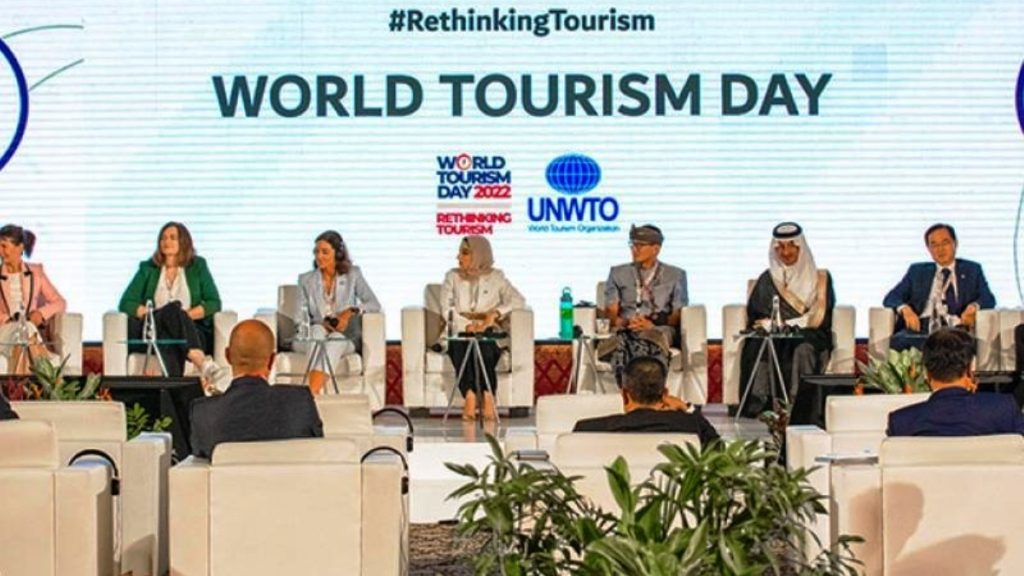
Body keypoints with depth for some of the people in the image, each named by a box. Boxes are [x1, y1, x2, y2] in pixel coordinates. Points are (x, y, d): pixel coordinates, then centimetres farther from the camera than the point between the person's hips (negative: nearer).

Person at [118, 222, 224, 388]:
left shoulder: (197, 266, 16)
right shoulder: (148, 268, 19)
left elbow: (214, 303, 5)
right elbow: (126, 304, 8)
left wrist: (187, 315, -11)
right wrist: (155, 314, -8)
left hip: (193, 332, 0)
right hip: (153, 333, 0)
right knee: (173, 308, -34)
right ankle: (201, 362, -59)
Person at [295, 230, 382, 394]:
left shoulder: (353, 275, 10)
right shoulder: (305, 280, 12)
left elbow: (374, 304, 0)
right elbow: (301, 318, 4)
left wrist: (351, 311, -19)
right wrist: (323, 324, -17)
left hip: (344, 338, -1)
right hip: (311, 338, 1)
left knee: (337, 338, -37)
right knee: (317, 330, -35)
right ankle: (313, 394, -52)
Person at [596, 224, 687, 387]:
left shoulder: (676, 275, 19)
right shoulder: (618, 273, 24)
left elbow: (678, 315, 9)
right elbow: (610, 311, 15)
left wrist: (653, 324, -12)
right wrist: (624, 322, -11)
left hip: (658, 330, -1)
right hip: (624, 330, 1)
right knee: (620, 343, -41)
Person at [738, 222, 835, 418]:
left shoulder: (820, 278, 13)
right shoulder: (767, 280, 19)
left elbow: (820, 316, 1)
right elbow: (755, 316, 10)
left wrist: (790, 324, -13)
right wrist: (772, 324, -12)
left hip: (810, 337, -1)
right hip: (772, 336, 1)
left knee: (802, 349, -37)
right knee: (761, 346, -34)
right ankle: (760, 404, -42)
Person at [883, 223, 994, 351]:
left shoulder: (971, 270, 19)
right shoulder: (917, 271, 22)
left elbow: (989, 299, 8)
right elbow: (890, 298, 13)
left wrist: (974, 306, -17)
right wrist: (904, 308, -11)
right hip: (919, 330, 1)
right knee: (897, 341, -34)